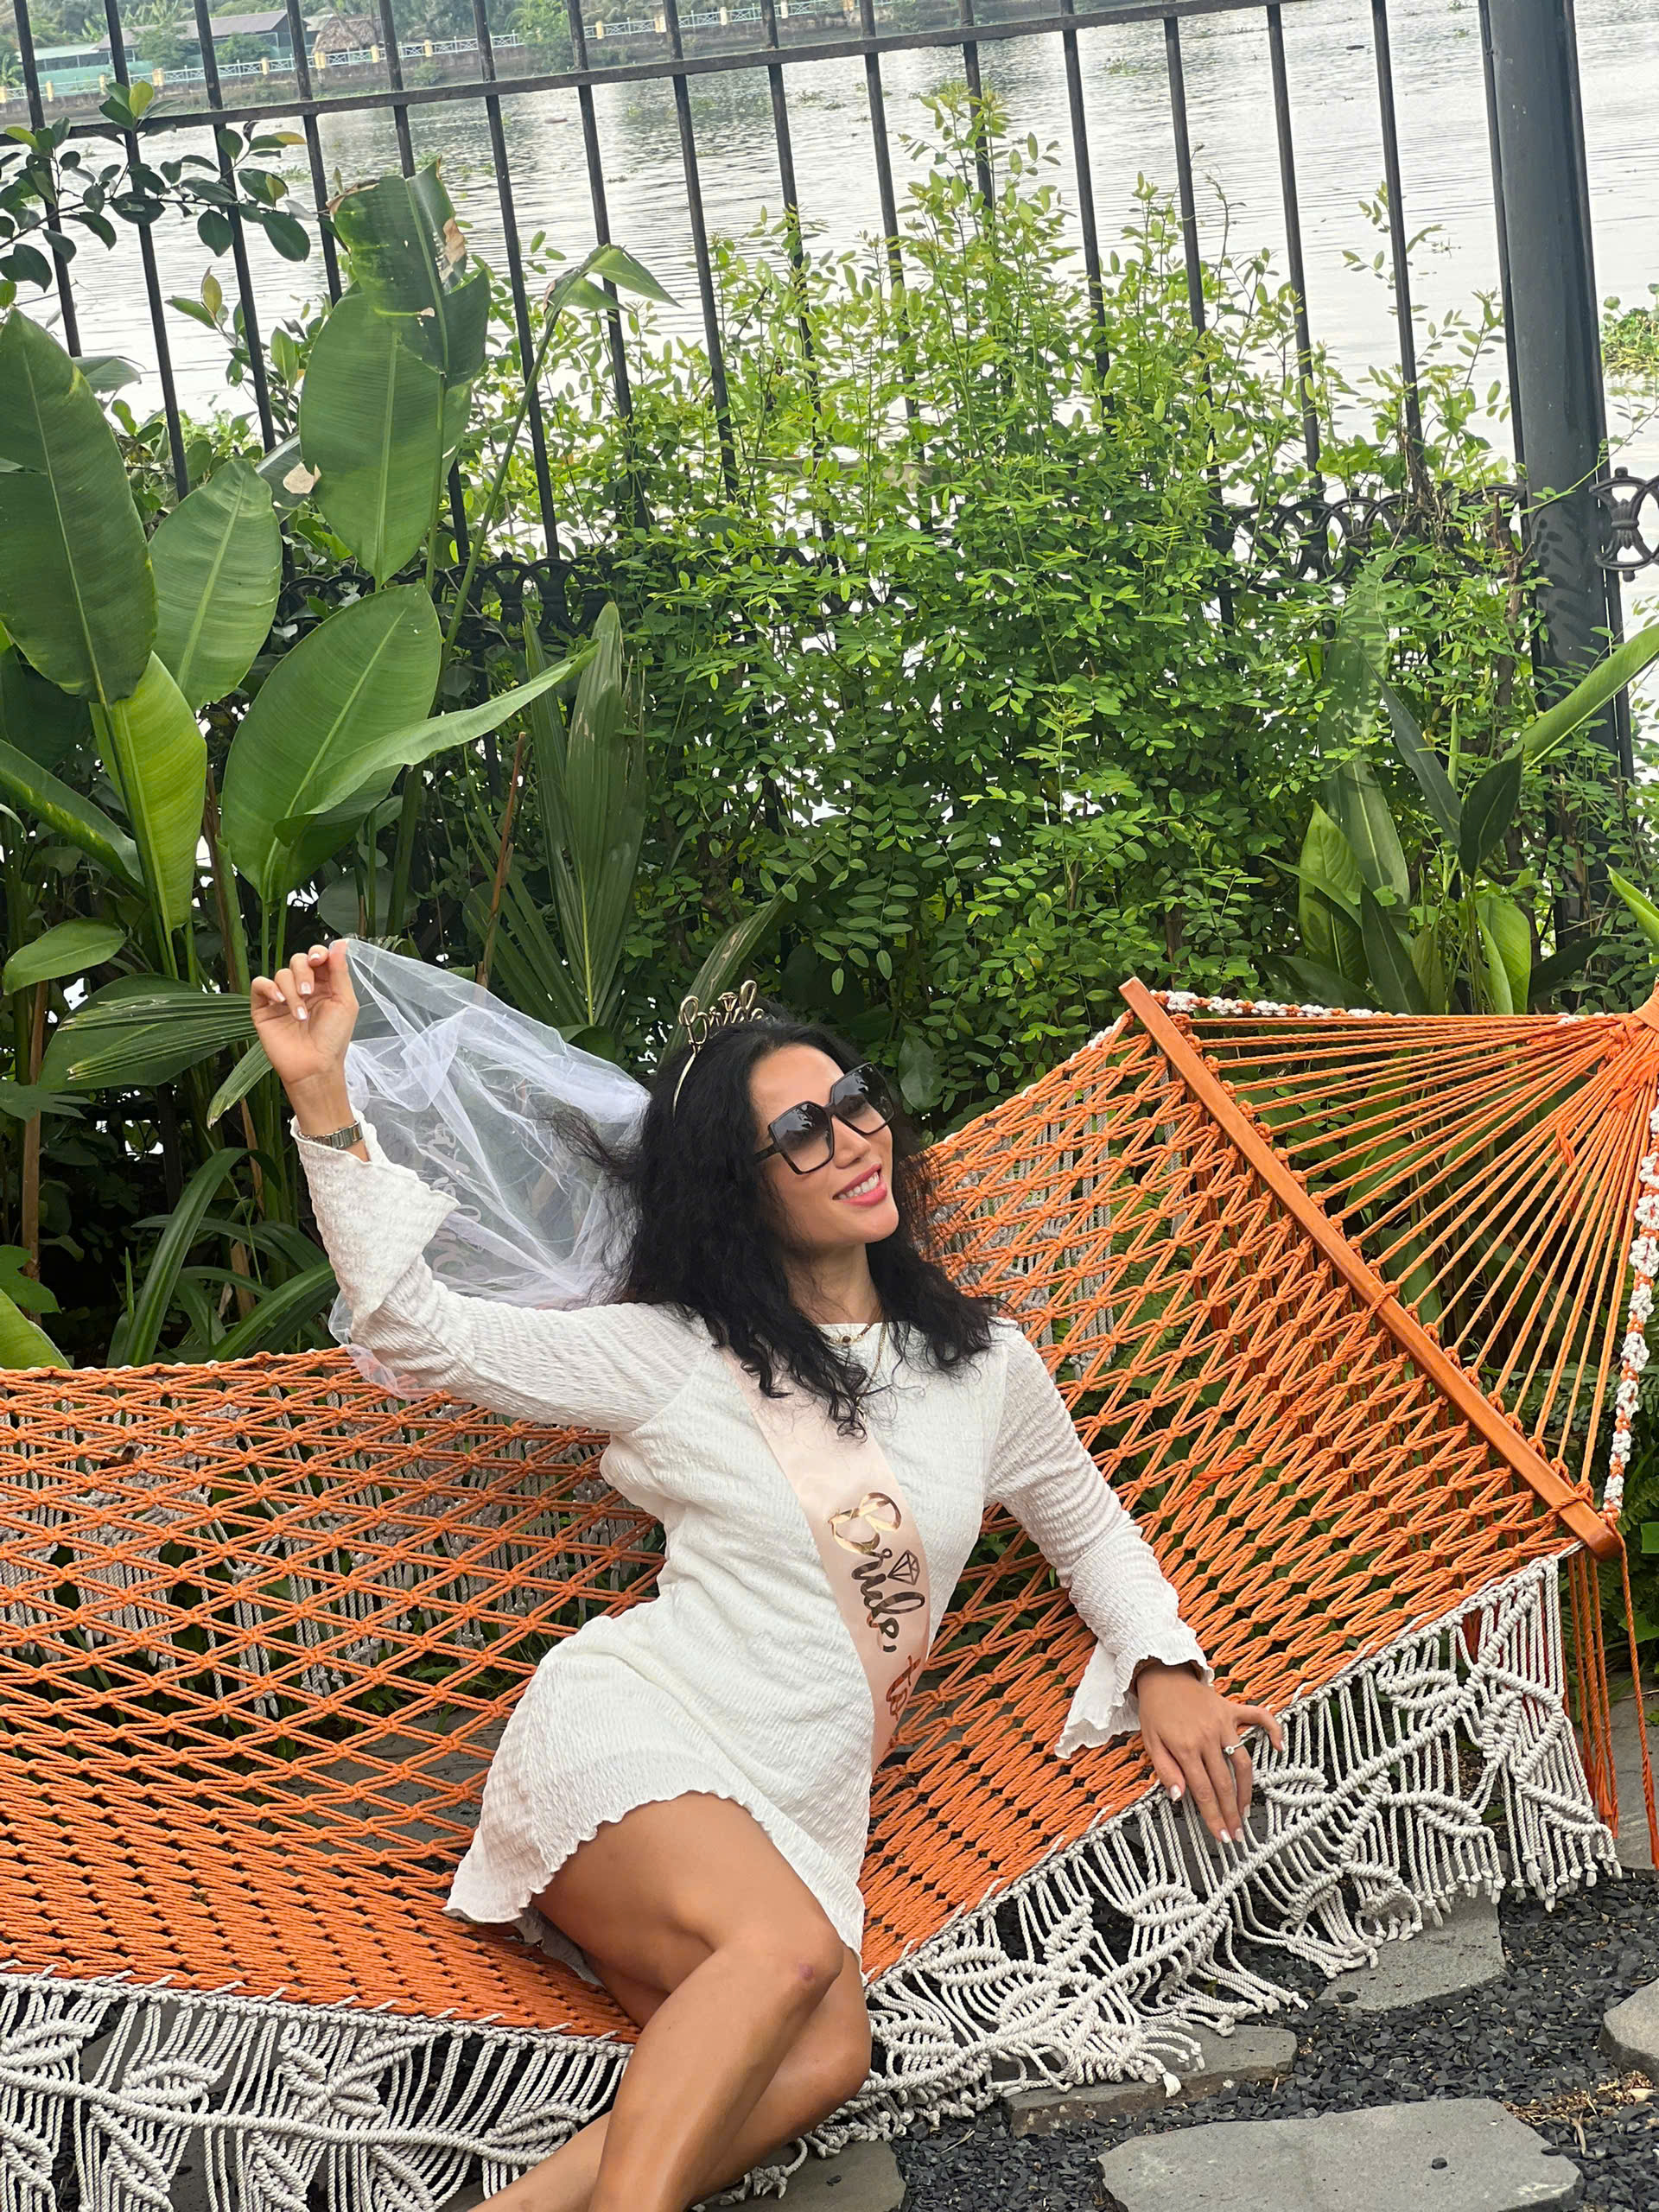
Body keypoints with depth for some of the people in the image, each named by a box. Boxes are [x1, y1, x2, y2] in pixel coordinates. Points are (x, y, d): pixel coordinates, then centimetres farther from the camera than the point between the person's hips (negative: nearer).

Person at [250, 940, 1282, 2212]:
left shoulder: (983, 1363, 16)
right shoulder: (677, 1353, 6)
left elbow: (1089, 1526, 32)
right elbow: (422, 1332, 0)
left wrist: (1161, 1665, 13)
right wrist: (323, 1095, -10)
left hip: (802, 1819, 3)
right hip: (632, 1740, -3)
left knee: (825, 2059, -33)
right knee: (786, 1952, -37)